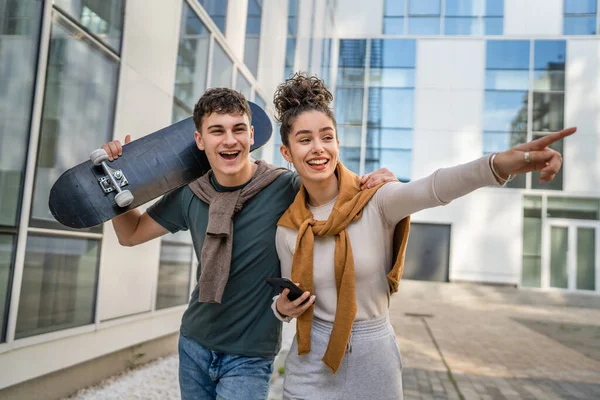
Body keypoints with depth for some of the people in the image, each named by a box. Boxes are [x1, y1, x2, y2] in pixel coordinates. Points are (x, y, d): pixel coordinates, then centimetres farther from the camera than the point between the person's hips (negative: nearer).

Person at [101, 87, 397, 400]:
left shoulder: (286, 188, -17)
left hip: (249, 355, -4)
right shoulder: (190, 195, -5)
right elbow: (131, 234, 9)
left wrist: (374, 183, -26)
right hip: (193, 343, 5)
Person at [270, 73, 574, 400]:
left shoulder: (375, 200, -14)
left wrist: (500, 163, -52)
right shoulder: (287, 229, -5)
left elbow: (433, 189, -35)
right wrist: (282, 308, -14)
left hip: (373, 361, -1)